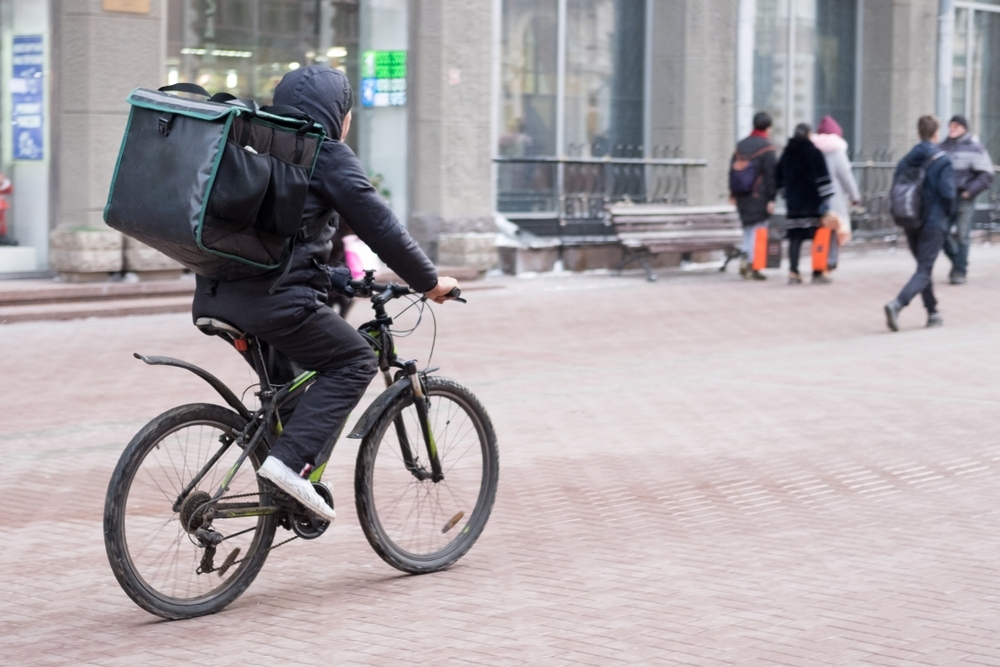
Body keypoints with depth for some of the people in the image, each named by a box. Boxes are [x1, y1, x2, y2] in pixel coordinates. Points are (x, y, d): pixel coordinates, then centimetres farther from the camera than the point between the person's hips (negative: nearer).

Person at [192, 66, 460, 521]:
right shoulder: (329, 156, 0)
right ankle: (290, 459, -12)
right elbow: (379, 226, -3)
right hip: (275, 297, -8)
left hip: (218, 292, 9)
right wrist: (429, 282, 7)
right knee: (354, 362, 4)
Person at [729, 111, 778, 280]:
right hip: (759, 196, -6)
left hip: (741, 196, 6)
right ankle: (752, 266, -6)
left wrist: (733, 193, 20)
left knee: (748, 229, 16)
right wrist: (771, 198, -11)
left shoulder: (741, 145, 11)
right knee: (758, 229, -2)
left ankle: (745, 259, 8)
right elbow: (771, 175, -12)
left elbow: (733, 169, 14)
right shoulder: (767, 147, -8)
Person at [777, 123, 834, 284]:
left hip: (793, 202, 5)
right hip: (812, 202, -5)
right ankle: (818, 272, 2)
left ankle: (793, 272, -2)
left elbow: (779, 177, 16)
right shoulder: (813, 151, -8)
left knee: (795, 237, 4)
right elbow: (822, 177, -13)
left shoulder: (787, 153, 10)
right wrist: (825, 198, -12)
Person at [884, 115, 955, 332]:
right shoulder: (942, 160, -11)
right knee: (924, 271, -4)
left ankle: (933, 313, 25)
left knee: (924, 267, 19)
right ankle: (897, 305, -24)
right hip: (933, 223, -5)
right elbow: (947, 192, -16)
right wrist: (947, 212, 3)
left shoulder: (905, 161, 2)